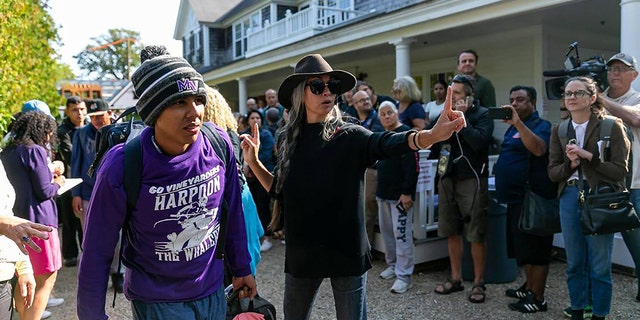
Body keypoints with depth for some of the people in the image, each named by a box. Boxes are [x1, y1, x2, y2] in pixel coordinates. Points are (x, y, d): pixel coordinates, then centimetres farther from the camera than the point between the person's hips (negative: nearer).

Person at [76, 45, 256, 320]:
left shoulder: (219, 144, -15)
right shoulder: (121, 168, -24)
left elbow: (233, 214, -1)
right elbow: (97, 253, -13)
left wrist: (241, 269, 8)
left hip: (213, 290, 4)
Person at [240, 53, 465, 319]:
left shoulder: (350, 136, -9)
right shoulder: (291, 139, 3)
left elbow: (387, 143, -30)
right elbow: (280, 190, 11)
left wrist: (432, 135, -49)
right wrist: (253, 162, -1)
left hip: (346, 250, -3)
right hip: (301, 252, 4)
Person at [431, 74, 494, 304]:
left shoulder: (482, 114, -4)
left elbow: (479, 141, -21)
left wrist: (461, 118, -14)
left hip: (472, 179, -5)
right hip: (447, 178, 5)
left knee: (476, 235, 0)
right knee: (452, 232, 11)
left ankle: (478, 283, 13)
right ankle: (455, 278, 24)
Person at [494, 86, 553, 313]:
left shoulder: (541, 125, -10)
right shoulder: (513, 127, 16)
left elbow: (539, 149, -33)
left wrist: (518, 122, -36)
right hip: (516, 197, 9)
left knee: (535, 248, -2)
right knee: (523, 247, 17)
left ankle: (538, 299, 6)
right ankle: (529, 287, 30)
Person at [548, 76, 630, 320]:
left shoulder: (611, 127, -4)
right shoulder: (559, 130, 7)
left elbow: (620, 171, -9)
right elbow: (552, 172, 4)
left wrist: (589, 156, -18)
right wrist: (570, 164, -15)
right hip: (570, 197, 4)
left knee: (600, 265, 4)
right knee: (574, 262, 13)